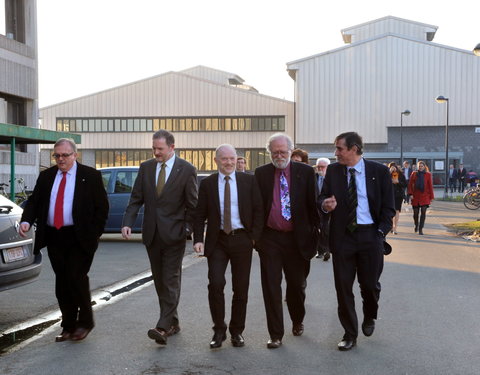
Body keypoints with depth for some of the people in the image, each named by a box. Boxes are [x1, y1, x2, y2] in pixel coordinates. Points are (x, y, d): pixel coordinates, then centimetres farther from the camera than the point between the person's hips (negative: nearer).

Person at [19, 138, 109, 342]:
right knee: (62, 283, 8)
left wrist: (94, 233, -7)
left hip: (80, 238, -4)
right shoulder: (46, 176, 11)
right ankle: (68, 327, 18)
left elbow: (102, 206, -1)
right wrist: (26, 221, -10)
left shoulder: (90, 176, -1)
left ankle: (85, 322, 9)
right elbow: (34, 201, 9)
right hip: (54, 237, 5)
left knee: (76, 277, -10)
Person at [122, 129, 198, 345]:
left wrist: (188, 230, -8)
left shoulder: (186, 170, -4)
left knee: (171, 280, -7)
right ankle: (172, 323, 22)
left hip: (173, 234, -5)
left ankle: (163, 327, -11)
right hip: (152, 234, 5)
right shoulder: (146, 167, 8)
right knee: (159, 281, 10)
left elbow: (192, 204, -2)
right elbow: (136, 198, 6)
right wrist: (127, 223, -7)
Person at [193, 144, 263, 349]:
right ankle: (219, 330, 5)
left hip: (242, 239, 0)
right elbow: (199, 214, 4)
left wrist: (255, 236, -4)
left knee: (241, 288, 6)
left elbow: (258, 210, 4)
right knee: (215, 284, -11)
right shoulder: (207, 184, 4)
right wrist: (198, 240, -8)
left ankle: (237, 331, 21)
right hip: (217, 240, 0)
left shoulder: (249, 181, 3)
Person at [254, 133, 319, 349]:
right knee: (271, 287, 1)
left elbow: (312, 204, 2)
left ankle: (297, 321, 41)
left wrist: (314, 233, 0)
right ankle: (276, 335, 11)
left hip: (297, 238, 0)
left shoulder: (305, 172, 0)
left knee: (297, 284, 13)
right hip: (270, 238, 0)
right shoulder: (261, 173, 3)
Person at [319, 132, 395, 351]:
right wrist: (325, 205, -19)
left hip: (370, 235, -1)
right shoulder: (333, 171, 4)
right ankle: (350, 334, 18)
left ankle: (369, 317, 39)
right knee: (343, 286, 3)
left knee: (370, 284, 6)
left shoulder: (379, 171, -2)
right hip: (342, 236, 2)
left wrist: (381, 232, -7)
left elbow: (388, 207, 1)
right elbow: (322, 198, 4)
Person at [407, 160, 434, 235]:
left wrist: (431, 197, 2)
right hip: (415, 196, 1)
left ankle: (420, 229, -4)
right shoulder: (414, 174, 5)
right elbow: (410, 184, 5)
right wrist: (410, 194, -6)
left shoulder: (428, 174, 3)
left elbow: (430, 186, 4)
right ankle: (416, 225, 33)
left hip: (425, 196, -1)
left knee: (423, 212, -9)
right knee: (415, 212, 5)